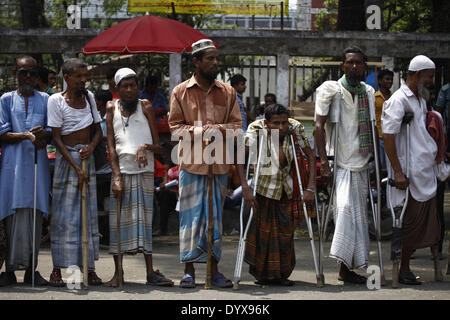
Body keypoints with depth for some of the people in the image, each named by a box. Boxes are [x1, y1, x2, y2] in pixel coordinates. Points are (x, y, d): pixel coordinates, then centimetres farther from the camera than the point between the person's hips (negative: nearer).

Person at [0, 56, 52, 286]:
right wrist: (26, 135, -15)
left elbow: (53, 132, 8)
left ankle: (31, 269, 3)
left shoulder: (45, 100, 14)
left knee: (36, 214, -1)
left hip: (37, 162, 2)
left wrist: (44, 135, -15)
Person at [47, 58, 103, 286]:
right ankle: (58, 268, 0)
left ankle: (89, 267, 7)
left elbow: (98, 129, 14)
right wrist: (76, 168, -16)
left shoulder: (88, 97, 9)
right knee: (64, 213, -5)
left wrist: (91, 147, -8)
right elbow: (57, 138, -10)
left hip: (87, 157, 5)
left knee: (89, 212, 4)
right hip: (66, 158, -5)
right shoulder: (56, 101, -7)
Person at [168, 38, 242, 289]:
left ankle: (214, 269, 10)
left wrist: (219, 129, -12)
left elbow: (237, 125, 7)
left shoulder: (228, 92, 9)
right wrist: (197, 131, -14)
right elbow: (175, 126, 2)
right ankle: (189, 270, 5)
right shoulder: (181, 92, 3)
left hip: (219, 163, 2)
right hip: (192, 163, -2)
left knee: (216, 216, 5)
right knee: (191, 215, -1)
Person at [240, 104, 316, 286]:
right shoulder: (256, 130, -23)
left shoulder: (295, 129, -16)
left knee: (285, 228, 4)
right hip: (262, 185, -3)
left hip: (286, 186, 3)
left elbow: (311, 156, -11)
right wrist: (245, 187, -40)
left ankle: (280, 273, 15)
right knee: (263, 226, -1)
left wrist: (310, 188, -18)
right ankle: (262, 273, 14)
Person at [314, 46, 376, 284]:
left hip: (361, 165, 6)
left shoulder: (368, 93, 11)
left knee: (358, 214, 5)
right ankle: (345, 267, -20)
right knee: (345, 207, -19)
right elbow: (319, 126, -9)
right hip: (339, 164, -6)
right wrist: (324, 163, -16)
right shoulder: (330, 90, -4)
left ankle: (347, 268, 10)